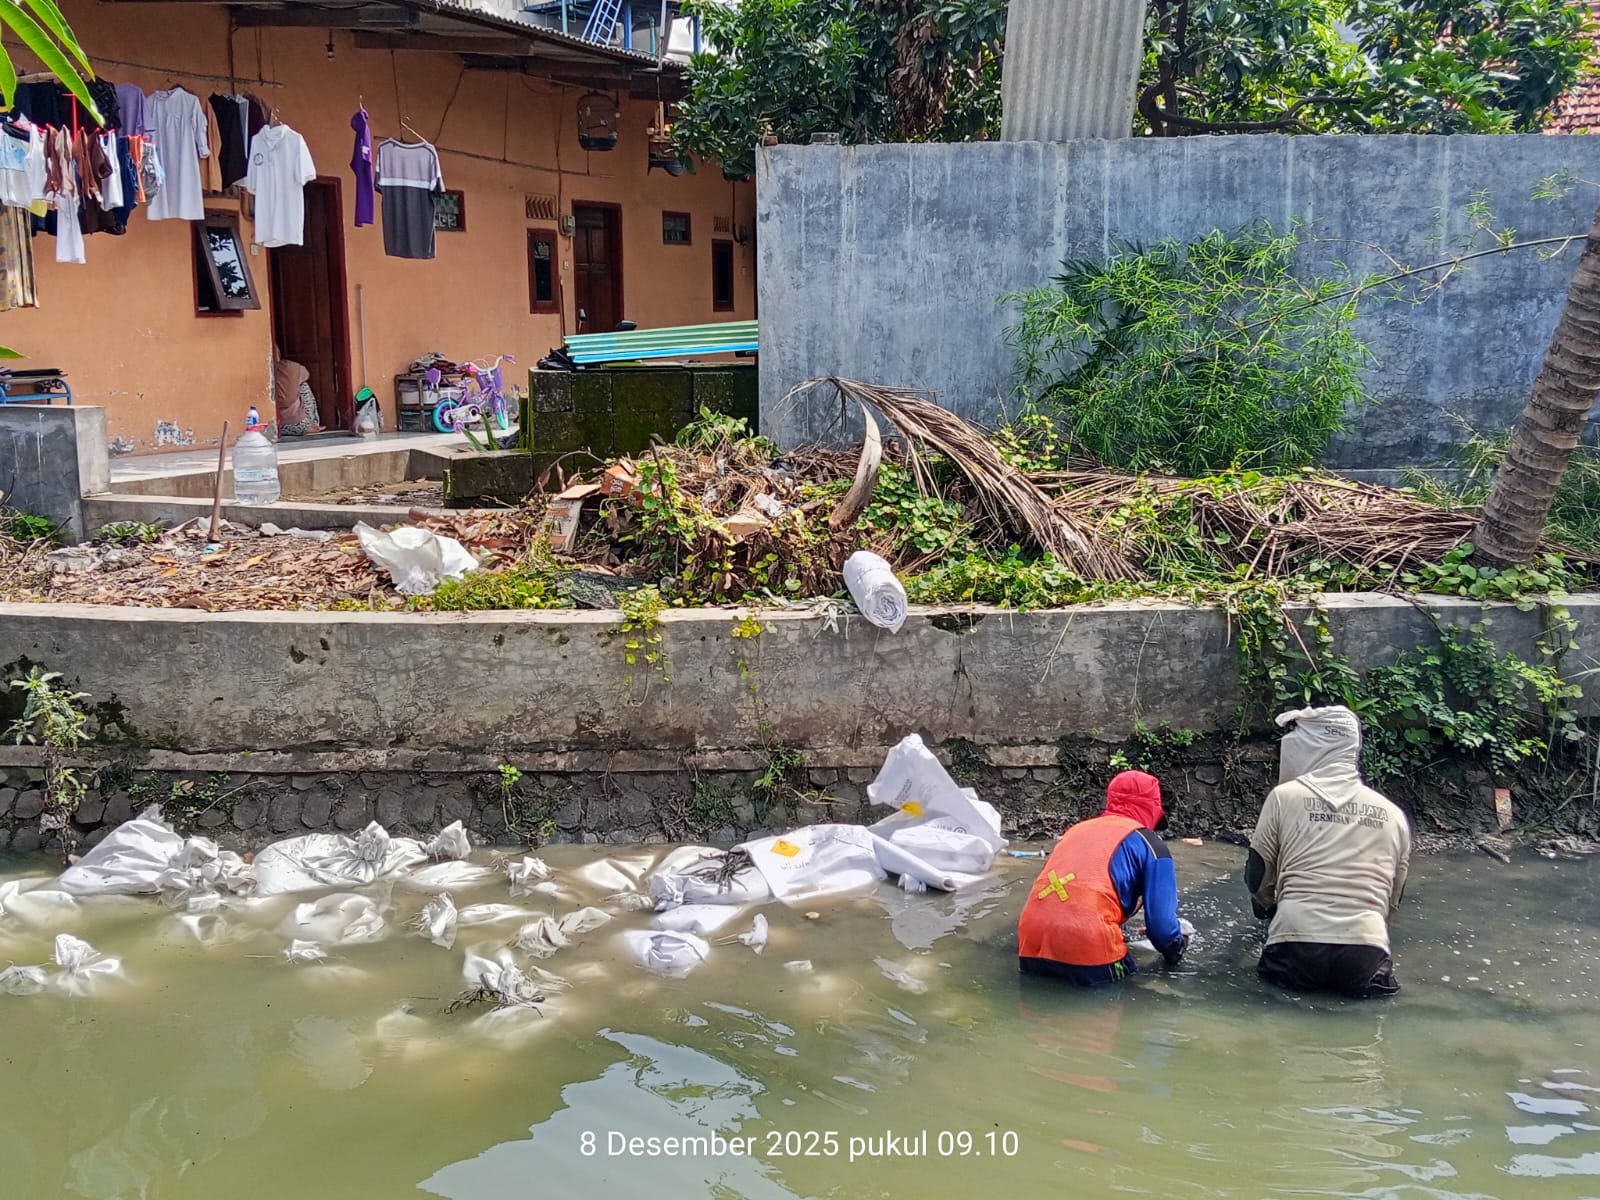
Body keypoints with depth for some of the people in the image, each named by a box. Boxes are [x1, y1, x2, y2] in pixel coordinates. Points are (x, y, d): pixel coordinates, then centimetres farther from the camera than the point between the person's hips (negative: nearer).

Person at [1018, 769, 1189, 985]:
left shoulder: (1078, 829, 26)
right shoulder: (1150, 844, 8)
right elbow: (1161, 920, 5)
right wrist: (1175, 949, 25)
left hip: (1033, 944, 6)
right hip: (1088, 948, -5)